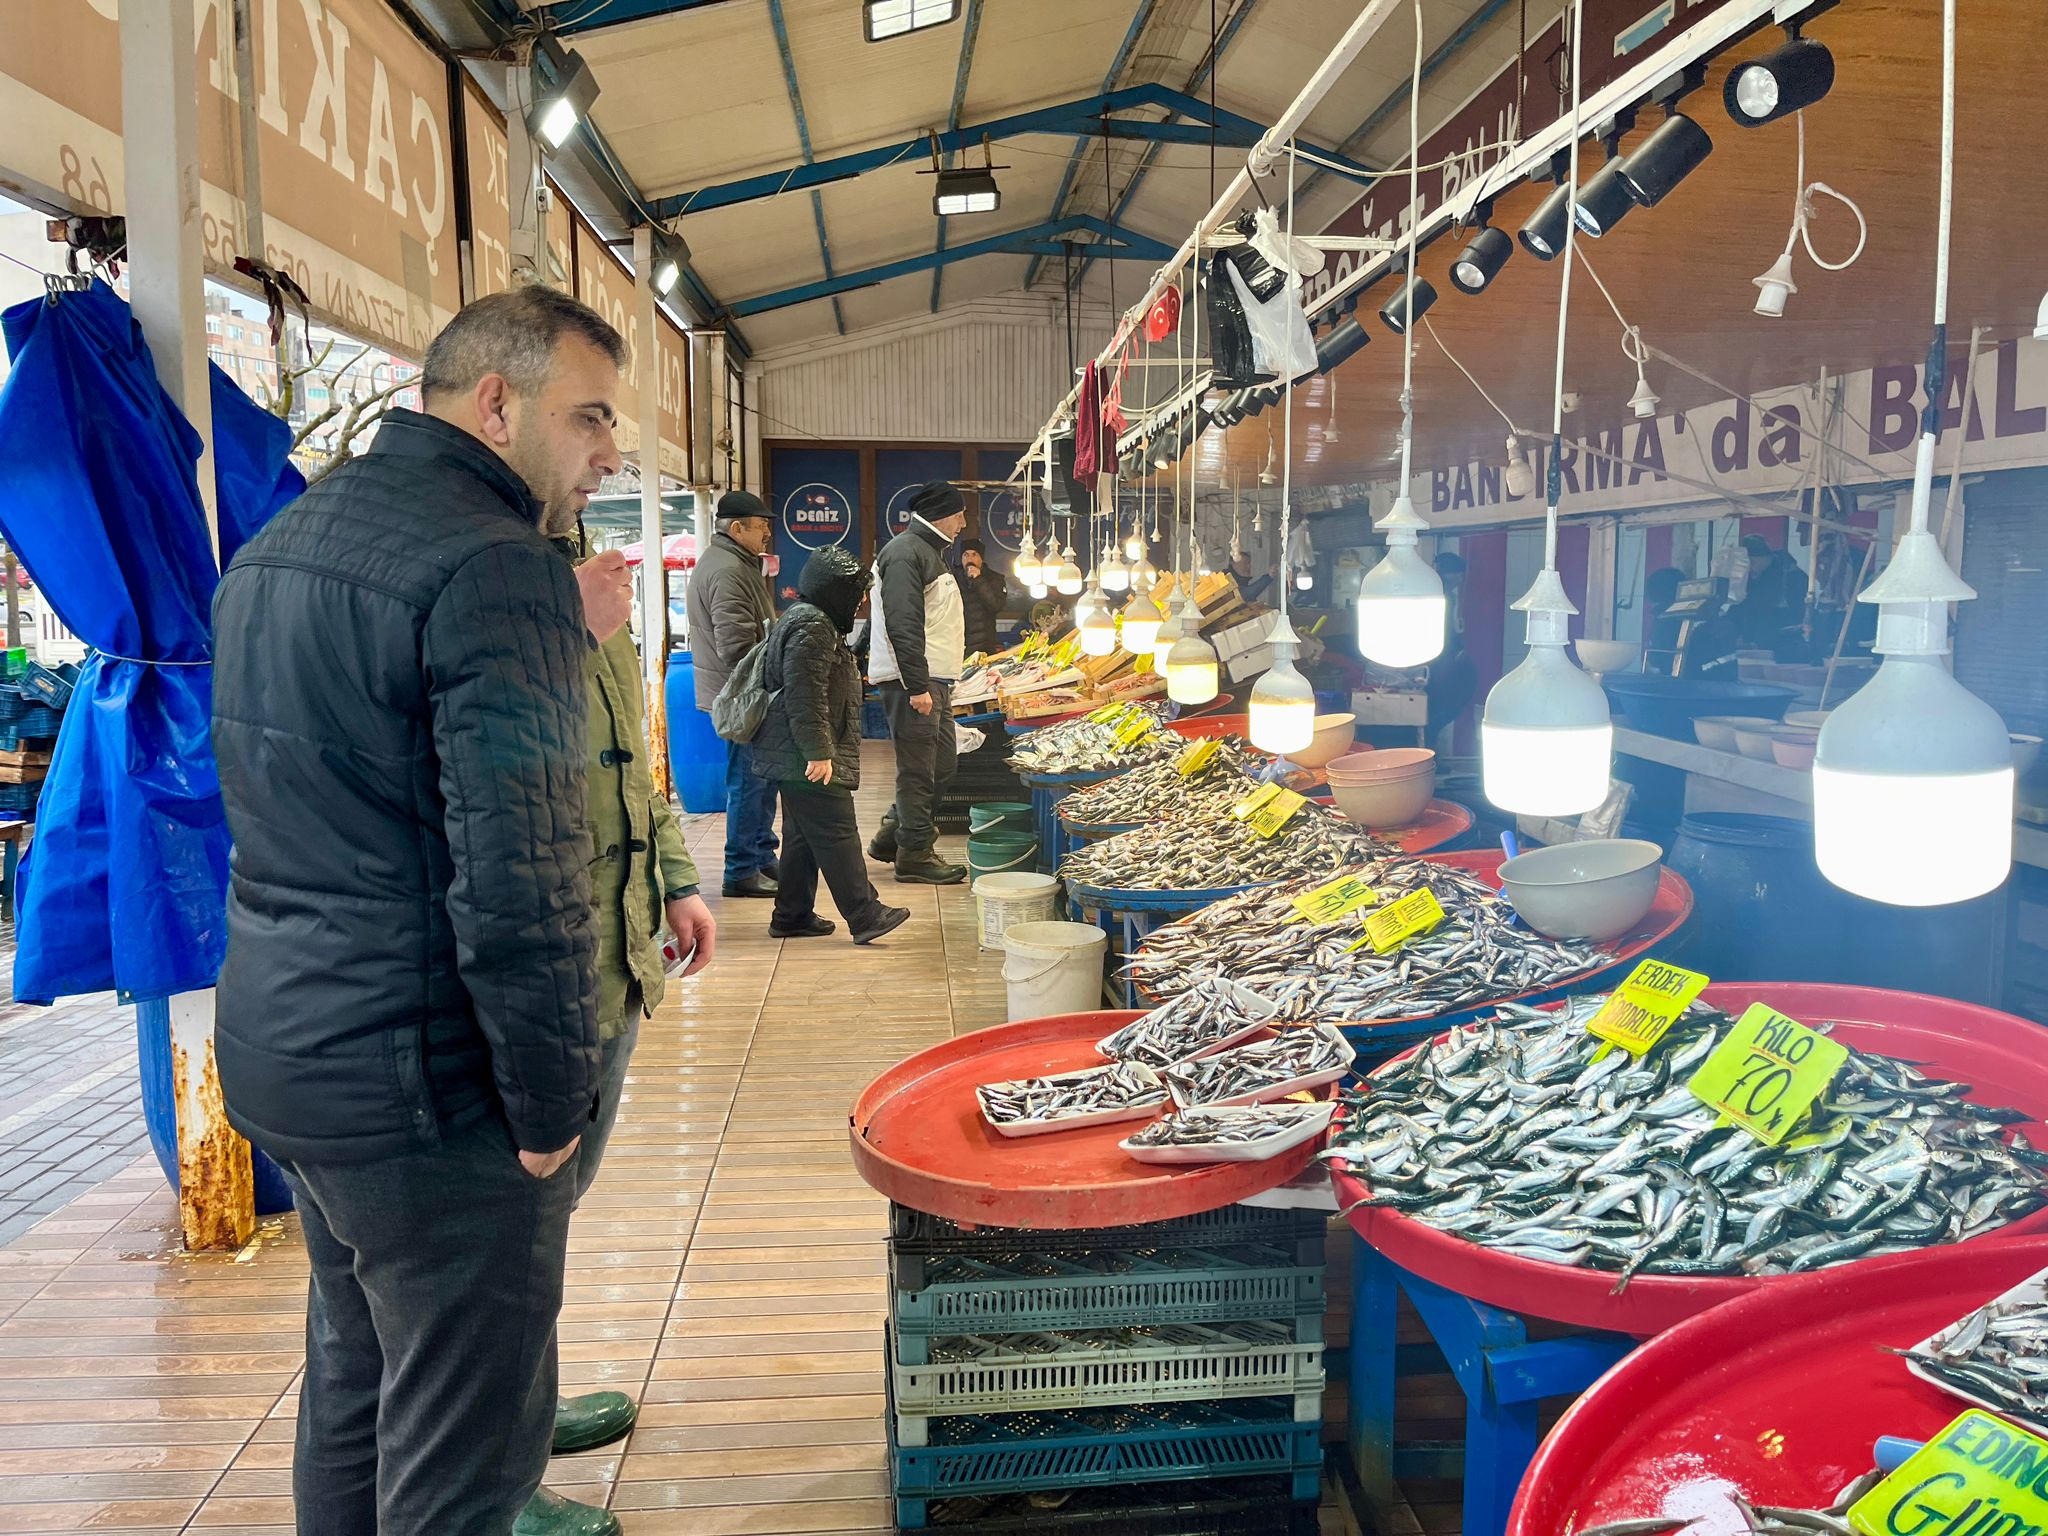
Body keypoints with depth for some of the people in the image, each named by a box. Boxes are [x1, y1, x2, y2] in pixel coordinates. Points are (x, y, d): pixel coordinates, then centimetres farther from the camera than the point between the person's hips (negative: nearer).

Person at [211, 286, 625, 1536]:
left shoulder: (275, 545, 12)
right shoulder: (495, 568, -20)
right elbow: (521, 882, -24)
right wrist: (554, 1105, -15)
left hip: (277, 1046, 10)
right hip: (422, 1079, -9)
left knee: (354, 1381, 25)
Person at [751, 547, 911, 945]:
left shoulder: (809, 620, 20)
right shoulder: (811, 627, -16)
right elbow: (806, 698, -23)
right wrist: (818, 752, -24)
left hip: (796, 758, 11)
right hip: (806, 759, -11)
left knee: (803, 837, 14)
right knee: (837, 834, -9)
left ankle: (792, 916, 20)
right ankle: (865, 915, -7)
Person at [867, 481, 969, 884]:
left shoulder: (929, 552, 21)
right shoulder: (906, 552, -14)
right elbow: (902, 625, -22)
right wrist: (917, 685, -25)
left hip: (932, 680, 11)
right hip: (912, 682, -11)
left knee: (942, 765, 13)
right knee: (918, 770, -4)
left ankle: (891, 836, 23)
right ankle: (915, 855, 5)